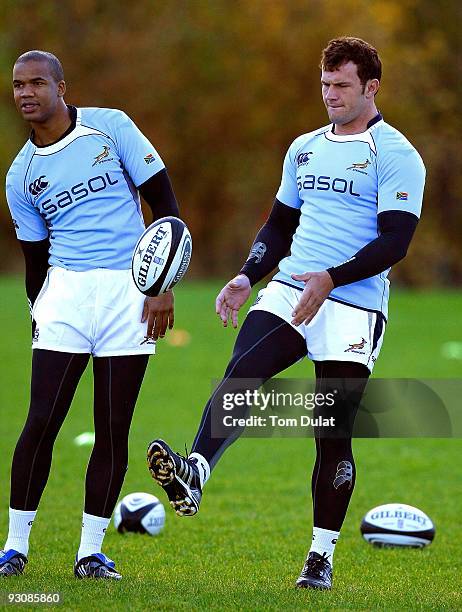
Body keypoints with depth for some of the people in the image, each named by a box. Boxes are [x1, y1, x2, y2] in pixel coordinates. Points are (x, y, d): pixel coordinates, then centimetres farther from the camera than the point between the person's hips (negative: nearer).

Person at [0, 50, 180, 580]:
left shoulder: (110, 128, 0)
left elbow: (164, 205, 0)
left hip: (129, 290, -1)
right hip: (65, 289, 1)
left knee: (113, 429, 0)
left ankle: (91, 551, 7)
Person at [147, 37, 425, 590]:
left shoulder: (396, 156, -4)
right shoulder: (304, 149, 17)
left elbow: (394, 241, -12)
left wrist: (330, 278, -23)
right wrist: (246, 278, 10)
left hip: (353, 308, -5)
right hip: (288, 293, 5)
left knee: (333, 435, -3)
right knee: (240, 373, -22)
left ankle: (321, 556, 7)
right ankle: (194, 473, -41)